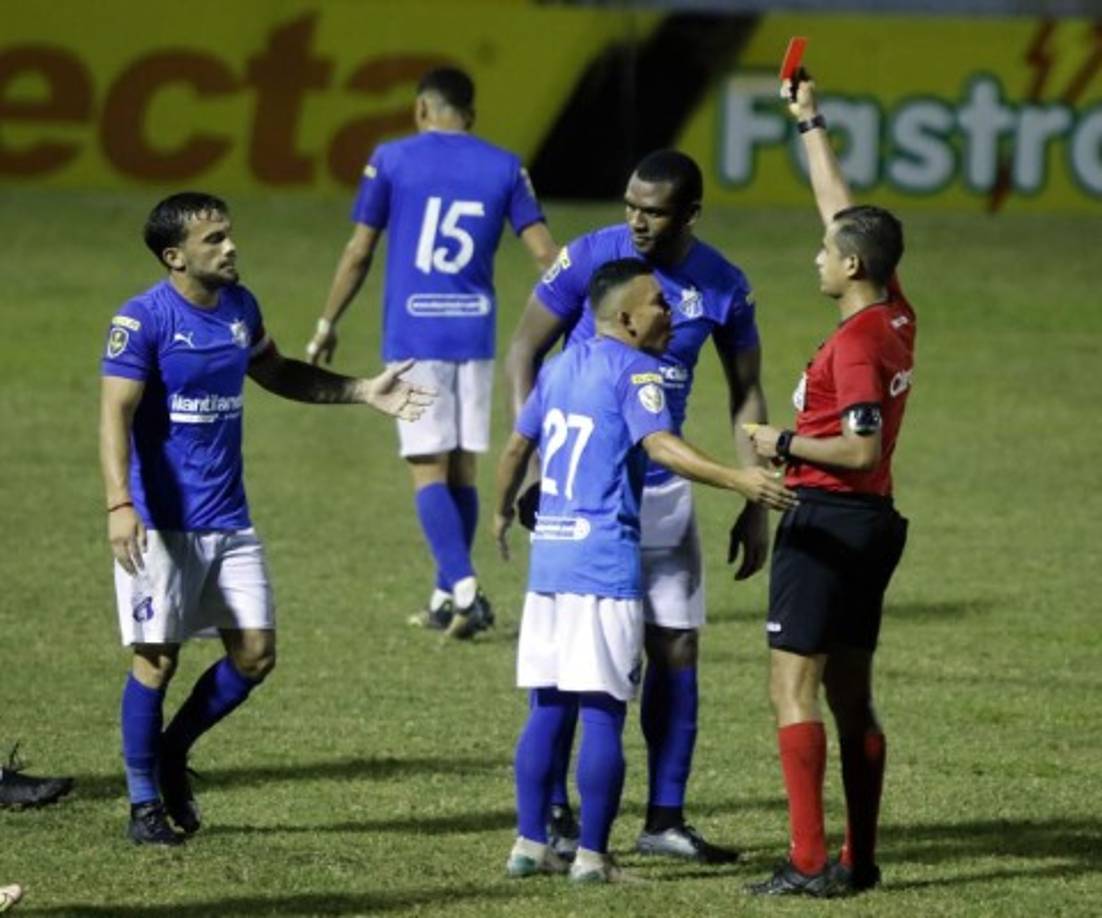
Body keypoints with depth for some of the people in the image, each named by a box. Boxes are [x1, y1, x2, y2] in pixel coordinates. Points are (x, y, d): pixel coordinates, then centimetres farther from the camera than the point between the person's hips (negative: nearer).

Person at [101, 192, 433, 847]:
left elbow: (278, 374, 26)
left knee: (256, 654, 2)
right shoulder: (142, 320, -13)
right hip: (160, 522, -6)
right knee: (157, 661, -1)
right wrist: (119, 505, -30)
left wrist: (361, 392, 18)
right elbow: (116, 415, -19)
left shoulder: (240, 308, 7)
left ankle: (172, 751, 24)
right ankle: (145, 803, 11)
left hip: (229, 519, 6)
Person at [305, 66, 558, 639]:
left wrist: (327, 325, 12)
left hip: (413, 336, -3)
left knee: (429, 472, -4)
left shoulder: (391, 161, 0)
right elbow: (544, 253, 3)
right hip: (475, 335, 3)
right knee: (462, 471, 12)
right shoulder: (504, 168, 6)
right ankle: (447, 599, 18)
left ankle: (464, 590, -20)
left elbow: (358, 253, 1)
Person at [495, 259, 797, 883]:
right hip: (607, 559, -8)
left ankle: (531, 844, 14)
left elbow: (517, 446, 25)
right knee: (603, 714, -3)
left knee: (548, 709, 13)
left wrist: (504, 512, 43)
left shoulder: (560, 367, 15)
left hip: (550, 552, 8)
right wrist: (735, 480, -38)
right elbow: (659, 445, -25)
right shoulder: (635, 370, -9)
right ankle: (592, 855, -3)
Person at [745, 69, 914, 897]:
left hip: (826, 518, -9)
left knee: (794, 686, -9)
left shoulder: (857, 342, -17)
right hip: (871, 520, 9)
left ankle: (810, 863, -14)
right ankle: (859, 859, 14)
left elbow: (862, 448, -23)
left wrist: (784, 444, -11)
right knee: (851, 694, 12)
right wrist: (810, 124, 25)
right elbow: (843, 212, 20)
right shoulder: (896, 316, 9)